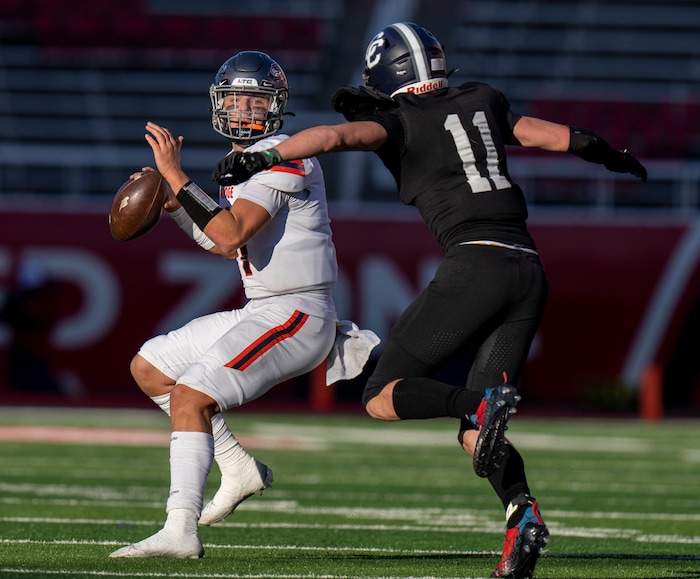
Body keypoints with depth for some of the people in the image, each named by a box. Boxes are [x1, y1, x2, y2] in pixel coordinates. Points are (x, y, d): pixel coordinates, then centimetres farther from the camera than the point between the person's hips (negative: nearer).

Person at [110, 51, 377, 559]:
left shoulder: (283, 158, -14)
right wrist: (174, 204, 16)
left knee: (190, 397, -23)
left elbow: (231, 235, -26)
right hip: (261, 312, 10)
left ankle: (180, 531, -30)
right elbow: (226, 245, 28)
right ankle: (239, 468, 15)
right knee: (149, 366, 15)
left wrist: (178, 177, -24)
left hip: (297, 314, -10)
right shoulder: (242, 162, 16)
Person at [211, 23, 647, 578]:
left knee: (383, 398, 1)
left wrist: (264, 158, -16)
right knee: (477, 436, 8)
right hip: (529, 268, 6)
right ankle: (522, 511, -20)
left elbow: (335, 134, -13)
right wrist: (613, 156, 49)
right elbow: (554, 135, 32)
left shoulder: (398, 123, 5)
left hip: (474, 262, -6)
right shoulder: (481, 101, 21)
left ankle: (482, 402, -25)